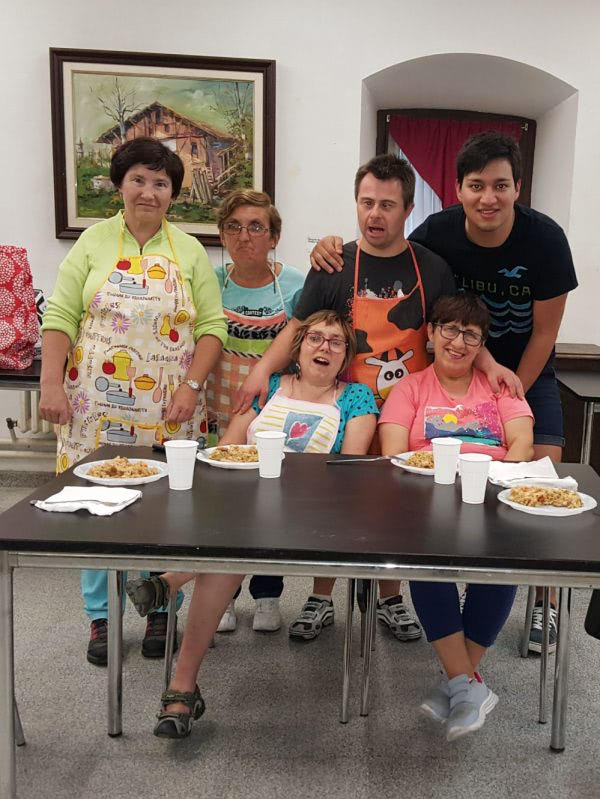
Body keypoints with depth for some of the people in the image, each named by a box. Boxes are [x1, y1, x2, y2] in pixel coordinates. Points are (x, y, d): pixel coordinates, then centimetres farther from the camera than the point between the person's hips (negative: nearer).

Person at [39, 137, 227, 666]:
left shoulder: (190, 251, 6)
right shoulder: (94, 242, 5)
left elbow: (212, 325, 2)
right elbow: (60, 317, 1)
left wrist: (191, 387, -9)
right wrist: (52, 384, -8)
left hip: (169, 409, 0)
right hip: (98, 405, 0)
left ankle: (160, 611, 23)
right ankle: (102, 616, 22)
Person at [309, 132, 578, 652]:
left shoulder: (544, 238, -19)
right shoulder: (439, 232, -17)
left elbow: (545, 331, -11)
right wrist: (337, 253, -22)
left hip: (528, 371, -1)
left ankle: (545, 603, 6)